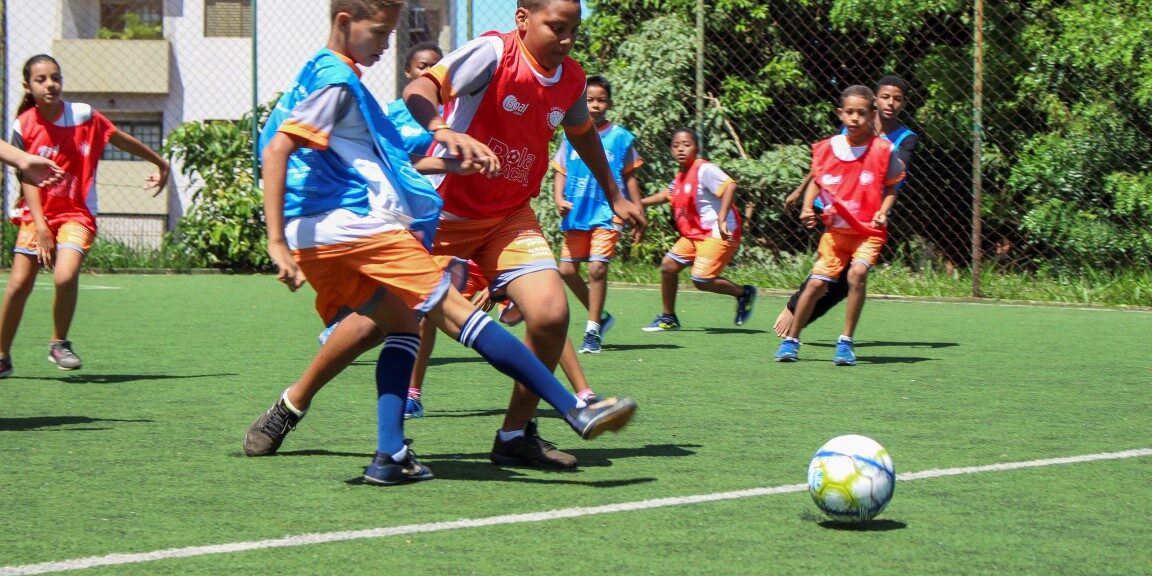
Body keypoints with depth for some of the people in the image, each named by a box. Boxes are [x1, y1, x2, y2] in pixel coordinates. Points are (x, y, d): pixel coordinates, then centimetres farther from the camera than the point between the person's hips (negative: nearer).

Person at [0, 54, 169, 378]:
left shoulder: (84, 116, -5)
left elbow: (123, 141, 9)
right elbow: (27, 180, -5)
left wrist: (160, 163, 20)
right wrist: (40, 227, -14)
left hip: (76, 214, -1)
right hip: (36, 215, 1)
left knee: (65, 276, -24)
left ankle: (59, 344, 0)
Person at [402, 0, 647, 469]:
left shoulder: (571, 79, 2)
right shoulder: (494, 53, -18)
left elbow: (581, 132, 25)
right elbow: (418, 88, -33)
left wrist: (615, 195, 33)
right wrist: (443, 129, -54)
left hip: (510, 218, 5)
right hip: (445, 213, -5)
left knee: (551, 313, -15)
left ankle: (515, 435, 0)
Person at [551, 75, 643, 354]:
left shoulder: (620, 137, 2)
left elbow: (629, 177, 6)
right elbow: (561, 171, 8)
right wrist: (559, 198, -9)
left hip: (607, 213, -4)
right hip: (576, 214, 4)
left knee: (597, 267, -15)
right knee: (567, 269, 5)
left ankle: (593, 331, -7)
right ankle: (599, 316, 26)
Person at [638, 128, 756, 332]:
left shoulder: (705, 170, -15)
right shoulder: (680, 176, 13)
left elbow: (730, 185, -30)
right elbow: (668, 195, 33)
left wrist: (721, 220, -35)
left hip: (717, 234, -9)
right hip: (693, 234, 9)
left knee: (701, 279, -17)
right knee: (668, 265, 6)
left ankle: (743, 293, 5)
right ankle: (668, 318, 18)